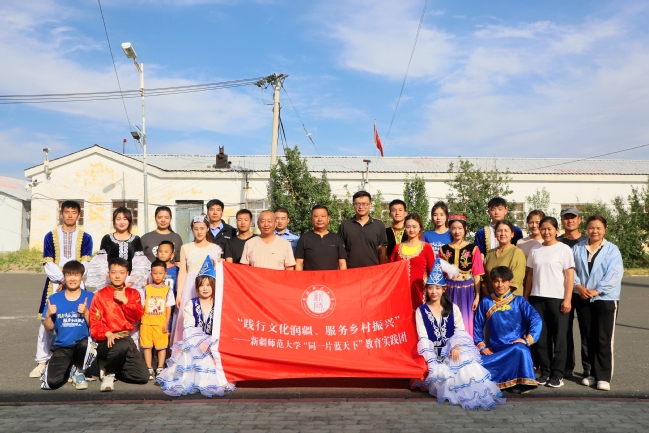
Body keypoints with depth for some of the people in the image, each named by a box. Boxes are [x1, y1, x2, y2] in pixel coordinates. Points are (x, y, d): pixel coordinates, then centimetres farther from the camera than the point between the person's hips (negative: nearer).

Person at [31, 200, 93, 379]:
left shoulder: (85, 238, 6)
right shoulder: (51, 236, 8)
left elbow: (84, 264, -1)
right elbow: (48, 264, 1)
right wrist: (62, 279, -11)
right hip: (54, 284, 1)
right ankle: (42, 362, 7)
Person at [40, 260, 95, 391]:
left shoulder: (90, 297, -3)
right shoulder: (54, 299, 2)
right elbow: (49, 328, 5)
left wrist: (86, 312, -21)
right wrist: (49, 315, -13)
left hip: (82, 345, -2)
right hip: (61, 347, 2)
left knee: (86, 342, -39)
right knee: (51, 382, -18)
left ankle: (79, 372, -5)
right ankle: (69, 368, 20)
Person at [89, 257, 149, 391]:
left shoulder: (133, 293, 12)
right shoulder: (100, 295, 2)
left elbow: (137, 316, 0)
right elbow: (94, 322, -5)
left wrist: (125, 301, -11)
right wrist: (107, 334, -22)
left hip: (126, 338, 4)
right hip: (107, 341, -4)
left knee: (143, 377, -7)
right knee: (123, 346, -42)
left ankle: (115, 371, 17)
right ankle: (109, 374, -12)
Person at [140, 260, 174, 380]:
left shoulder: (168, 290, 1)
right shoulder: (146, 289, 4)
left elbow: (168, 308, 1)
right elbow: (142, 306, 6)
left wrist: (166, 323, -4)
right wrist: (142, 320, -2)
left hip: (161, 323, -1)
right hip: (147, 323, 1)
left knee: (162, 346, 5)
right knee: (147, 346, 4)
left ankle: (160, 369, 14)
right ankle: (149, 370, 13)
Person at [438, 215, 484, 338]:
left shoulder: (473, 249, -2)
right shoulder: (444, 249, 5)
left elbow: (477, 274, -2)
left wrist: (477, 296, -4)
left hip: (467, 290, -2)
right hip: (450, 290, 2)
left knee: (466, 321, 3)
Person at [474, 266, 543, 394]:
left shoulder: (519, 301, 0)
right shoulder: (486, 302, 6)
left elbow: (536, 320, -11)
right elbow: (477, 325, 10)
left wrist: (528, 340, -18)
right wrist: (481, 346, 2)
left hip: (516, 348, -2)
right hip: (494, 350, 2)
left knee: (520, 350, -37)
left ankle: (520, 383, -14)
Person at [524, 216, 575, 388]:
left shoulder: (564, 249, -1)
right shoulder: (535, 250, 11)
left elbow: (569, 275, -5)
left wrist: (567, 299, -11)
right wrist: (526, 298, 9)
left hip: (557, 298, -4)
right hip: (537, 298, 4)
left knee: (559, 337, 1)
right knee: (541, 337, 6)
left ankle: (557, 374, 10)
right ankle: (545, 371, 16)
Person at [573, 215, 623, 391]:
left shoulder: (612, 250, -1)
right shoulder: (577, 249, 8)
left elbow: (615, 274, -10)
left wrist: (597, 290, -17)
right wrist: (578, 286, -12)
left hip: (606, 299, -3)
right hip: (583, 298, 3)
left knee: (603, 339, -5)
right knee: (588, 337, 9)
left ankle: (604, 376, 1)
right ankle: (592, 372, 20)